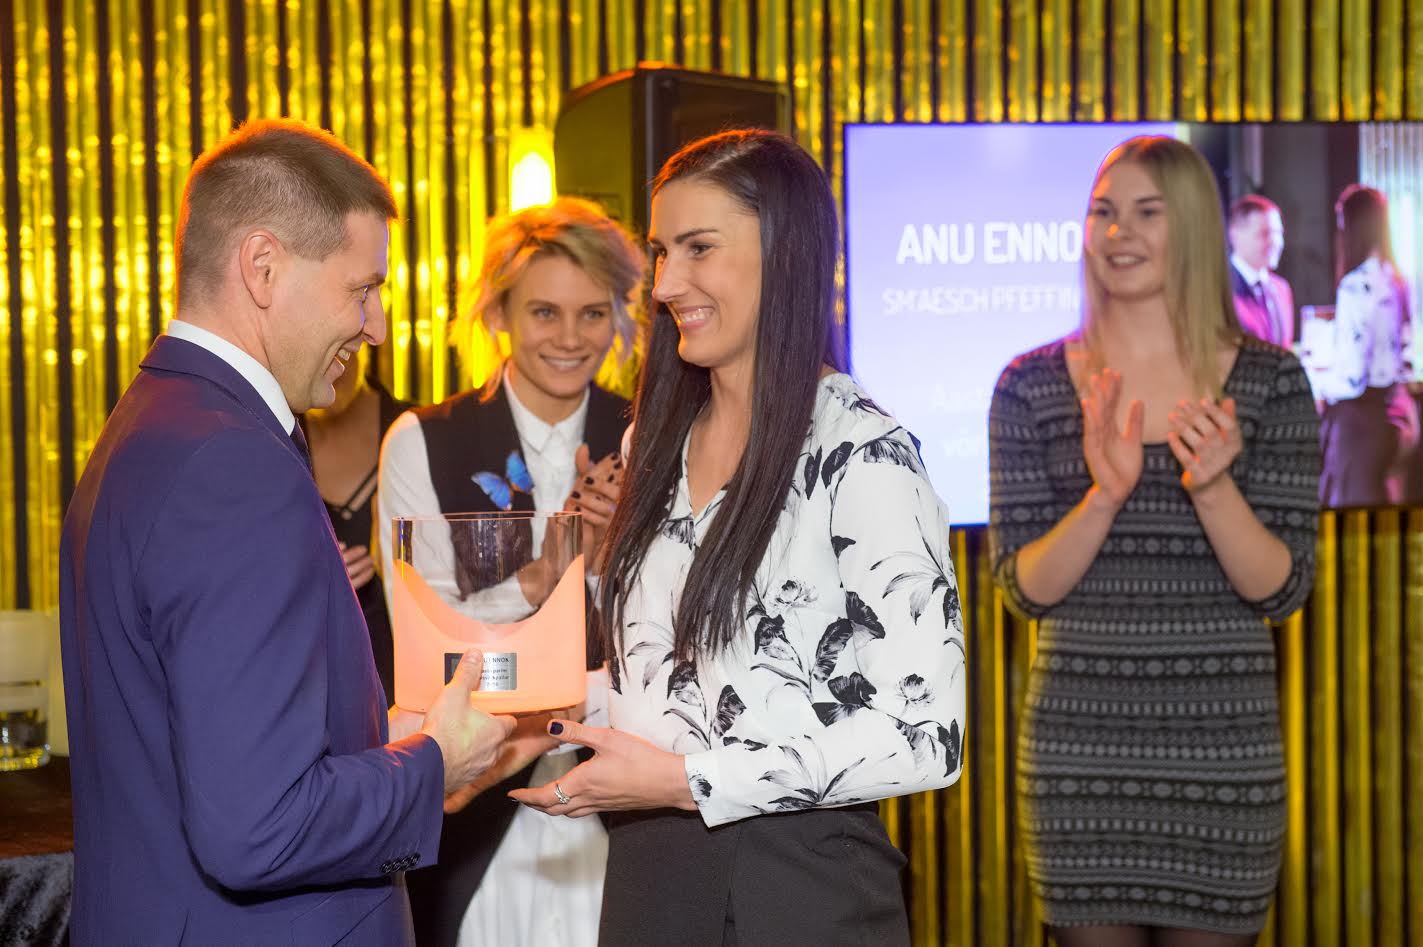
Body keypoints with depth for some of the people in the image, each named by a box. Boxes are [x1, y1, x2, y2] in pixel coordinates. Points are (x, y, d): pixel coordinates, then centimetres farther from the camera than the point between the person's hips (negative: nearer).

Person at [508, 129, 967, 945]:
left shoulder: (862, 455, -14)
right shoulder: (658, 441, 8)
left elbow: (925, 734, -19)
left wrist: (686, 780, -19)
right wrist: (551, 717, 0)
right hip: (646, 876, 6)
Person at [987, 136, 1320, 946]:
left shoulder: (1271, 382, -1)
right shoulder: (1033, 386, 0)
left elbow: (1281, 590, -3)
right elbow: (1026, 588, -3)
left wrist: (1212, 486, -21)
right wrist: (1105, 496, -21)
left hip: (1221, 747, 0)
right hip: (1081, 750, 0)